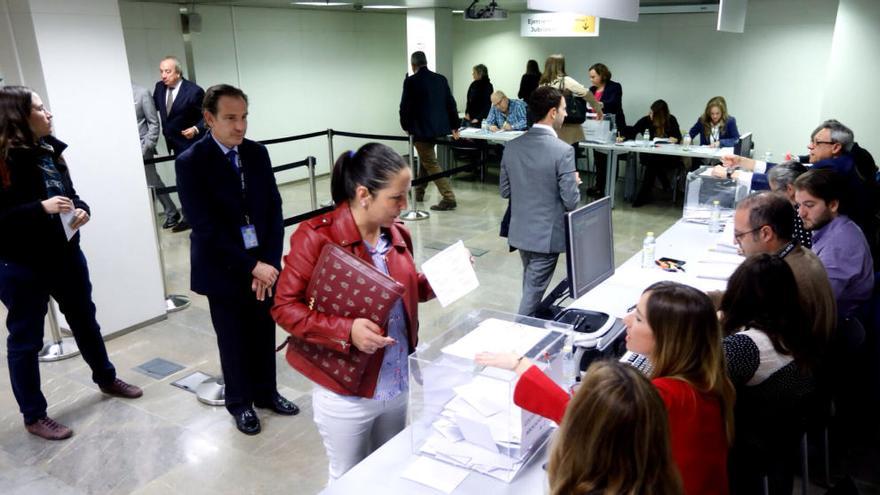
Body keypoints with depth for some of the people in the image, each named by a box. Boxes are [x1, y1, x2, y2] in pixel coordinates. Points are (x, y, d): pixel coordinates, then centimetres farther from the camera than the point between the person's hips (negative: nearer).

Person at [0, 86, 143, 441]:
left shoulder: (50, 150, 3)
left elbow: (69, 192, 15)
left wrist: (81, 210, -5)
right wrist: (41, 208, -28)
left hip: (66, 254, 7)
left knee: (85, 320, 22)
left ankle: (106, 379, 43)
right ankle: (34, 416, 24)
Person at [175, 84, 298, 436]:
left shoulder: (257, 153, 0)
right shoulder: (190, 162, -14)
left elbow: (274, 210, 0)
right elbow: (206, 227, -18)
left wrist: (269, 261, -10)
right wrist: (250, 266, -20)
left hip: (263, 264, 4)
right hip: (224, 269, -4)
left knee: (264, 334, 16)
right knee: (233, 341, 12)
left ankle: (266, 393, 38)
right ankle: (240, 402, 33)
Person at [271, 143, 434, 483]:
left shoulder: (398, 234, 1)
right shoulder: (316, 237, -19)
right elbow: (285, 307, -17)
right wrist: (346, 331, -30)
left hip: (397, 385, 6)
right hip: (346, 394, -5)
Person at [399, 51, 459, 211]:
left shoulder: (411, 81, -12)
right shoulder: (441, 79, 5)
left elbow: (405, 106, -10)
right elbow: (451, 103, 8)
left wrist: (406, 126, 6)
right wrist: (454, 126, 16)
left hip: (421, 129, -7)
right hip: (439, 127, 7)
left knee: (431, 164, -2)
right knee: (424, 158, 24)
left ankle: (449, 198, -8)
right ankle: (419, 192, 36)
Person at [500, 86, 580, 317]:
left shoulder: (512, 146, -2)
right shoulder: (563, 150, -20)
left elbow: (505, 191, 5)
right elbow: (571, 201, -17)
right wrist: (574, 182, 3)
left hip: (520, 231, 7)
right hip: (547, 235, -6)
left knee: (531, 286, 26)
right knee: (533, 291, 4)